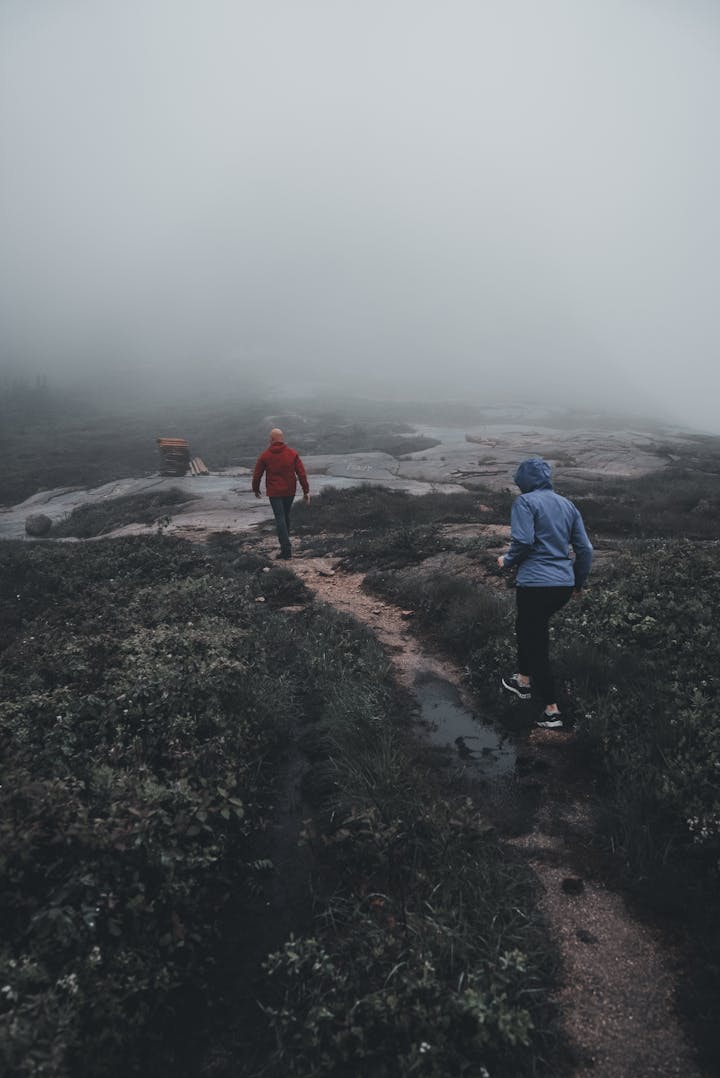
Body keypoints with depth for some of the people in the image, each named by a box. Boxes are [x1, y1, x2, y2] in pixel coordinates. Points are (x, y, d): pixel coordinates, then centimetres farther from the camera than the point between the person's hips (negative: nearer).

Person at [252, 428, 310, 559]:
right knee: (286, 516, 20)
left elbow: (257, 475, 1)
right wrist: (306, 491, 0)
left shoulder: (265, 456, -6)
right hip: (290, 491, 3)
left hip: (274, 492, -3)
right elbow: (301, 473, -4)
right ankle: (284, 543, 31)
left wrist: (255, 489, 18)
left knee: (280, 519, -2)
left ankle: (286, 550, -9)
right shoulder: (292, 454, -1)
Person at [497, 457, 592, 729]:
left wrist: (507, 561, 0)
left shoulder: (525, 502, -6)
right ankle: (524, 681, 42)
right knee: (526, 626, 28)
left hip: (534, 584, -7)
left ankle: (552, 710, 8)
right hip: (563, 586, 7)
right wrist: (578, 582, 24)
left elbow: (523, 541, -19)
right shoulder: (567, 505, 13)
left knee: (535, 641, 6)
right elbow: (585, 549, 13)